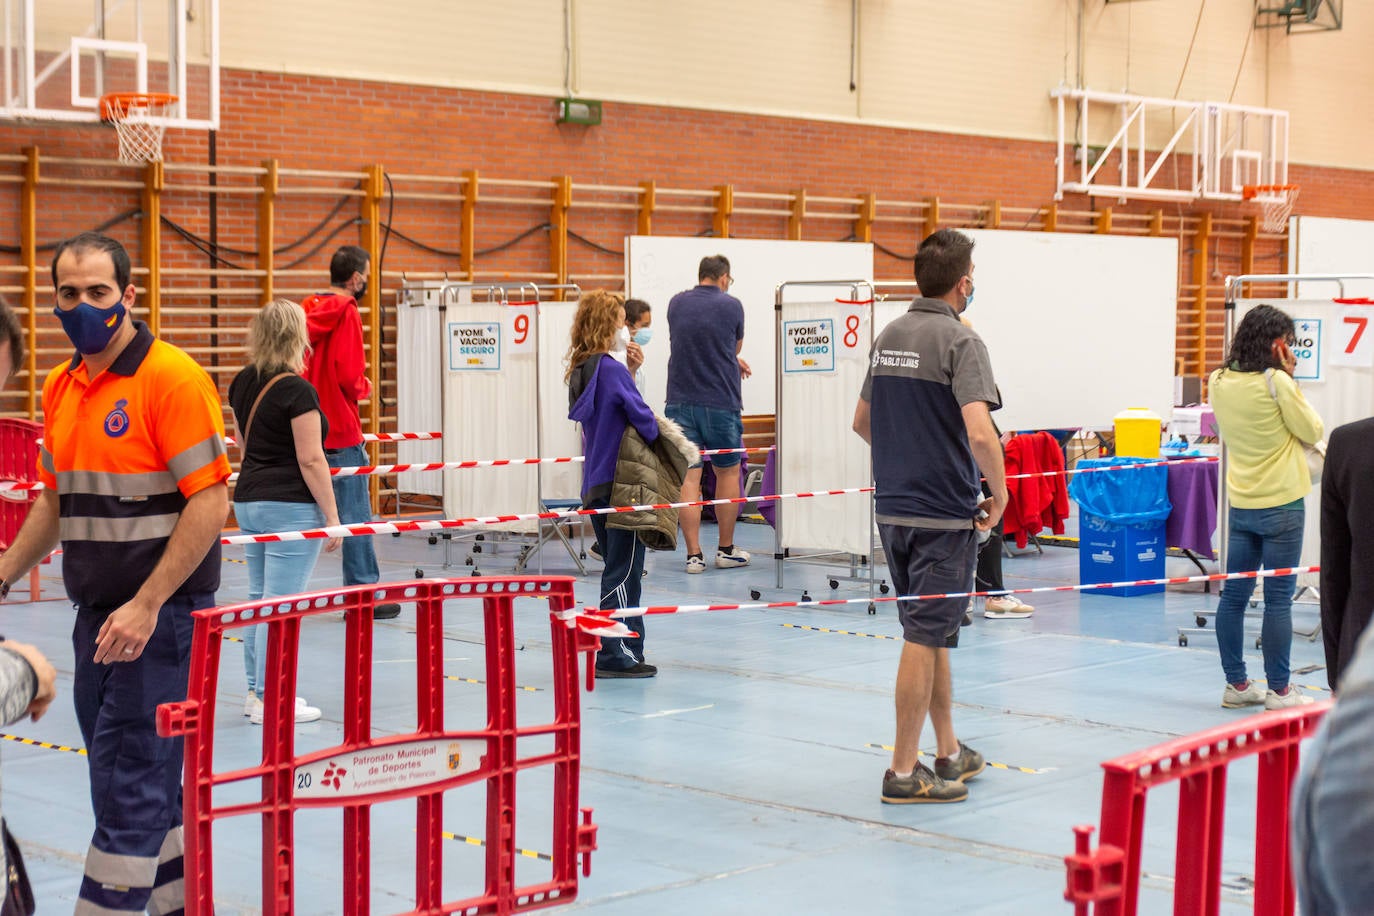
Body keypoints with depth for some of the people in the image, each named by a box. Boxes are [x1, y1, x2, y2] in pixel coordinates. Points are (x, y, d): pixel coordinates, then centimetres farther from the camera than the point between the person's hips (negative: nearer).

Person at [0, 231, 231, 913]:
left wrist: (146, 606, -21)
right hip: (98, 615, 8)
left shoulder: (172, 378, -13)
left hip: (163, 615, -8)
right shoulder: (61, 386, 11)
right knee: (144, 780, 15)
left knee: (127, 782, -5)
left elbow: (210, 501, -17)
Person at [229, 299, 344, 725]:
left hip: (249, 500, 8)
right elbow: (310, 459, -17)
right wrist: (332, 516, -12)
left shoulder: (242, 383, 8)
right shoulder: (296, 390, -16)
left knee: (258, 598, 15)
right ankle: (270, 701, 0)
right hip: (290, 506, -8)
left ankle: (256, 690, 21)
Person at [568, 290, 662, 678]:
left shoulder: (580, 372, 11)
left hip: (595, 483, 9)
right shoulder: (612, 370, -16)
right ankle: (613, 656, -2)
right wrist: (657, 440, 5)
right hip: (620, 482, -9)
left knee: (618, 569, 15)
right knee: (623, 572, -4)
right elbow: (642, 417, -14)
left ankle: (626, 649, 19)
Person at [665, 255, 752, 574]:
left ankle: (694, 554, -1)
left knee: (688, 478, 1)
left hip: (680, 402, 2)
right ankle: (726, 550, 20)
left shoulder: (676, 304, 7)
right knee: (727, 473, 13)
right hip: (721, 402, -2)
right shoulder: (731, 306, -4)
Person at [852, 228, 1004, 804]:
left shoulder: (888, 337, 10)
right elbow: (980, 433, -26)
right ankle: (904, 772, 1)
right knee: (925, 638, -3)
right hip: (943, 513, -8)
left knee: (932, 633, 18)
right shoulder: (959, 341, -14)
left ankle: (949, 753, 29)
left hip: (893, 508, 8)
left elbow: (862, 421, 20)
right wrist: (999, 493, -12)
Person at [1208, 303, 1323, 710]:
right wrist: (1289, 378, -5)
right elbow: (1312, 431, -6)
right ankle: (1278, 690, 5)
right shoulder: (1276, 383, -16)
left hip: (1240, 504, 6)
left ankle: (1236, 684, 17)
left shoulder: (1219, 382, 2)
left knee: (1233, 595, 9)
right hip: (1280, 505, -6)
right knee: (1278, 598, 0)